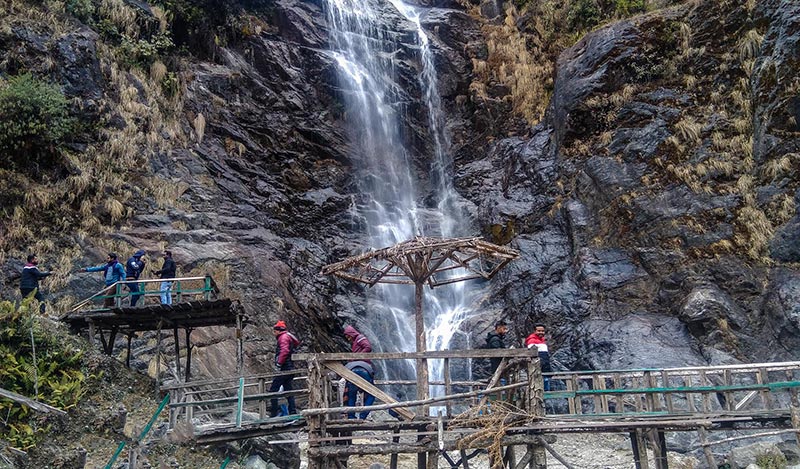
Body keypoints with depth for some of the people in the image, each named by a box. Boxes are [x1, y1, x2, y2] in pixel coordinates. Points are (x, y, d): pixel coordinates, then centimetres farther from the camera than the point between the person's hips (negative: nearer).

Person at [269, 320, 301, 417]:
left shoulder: (283, 337, -9)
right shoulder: (287, 337, 22)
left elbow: (284, 351, -23)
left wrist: (279, 363, -21)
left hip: (285, 368, -10)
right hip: (289, 368, 10)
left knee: (273, 389, -7)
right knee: (288, 390, 11)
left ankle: (273, 413, -8)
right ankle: (293, 412, 9)